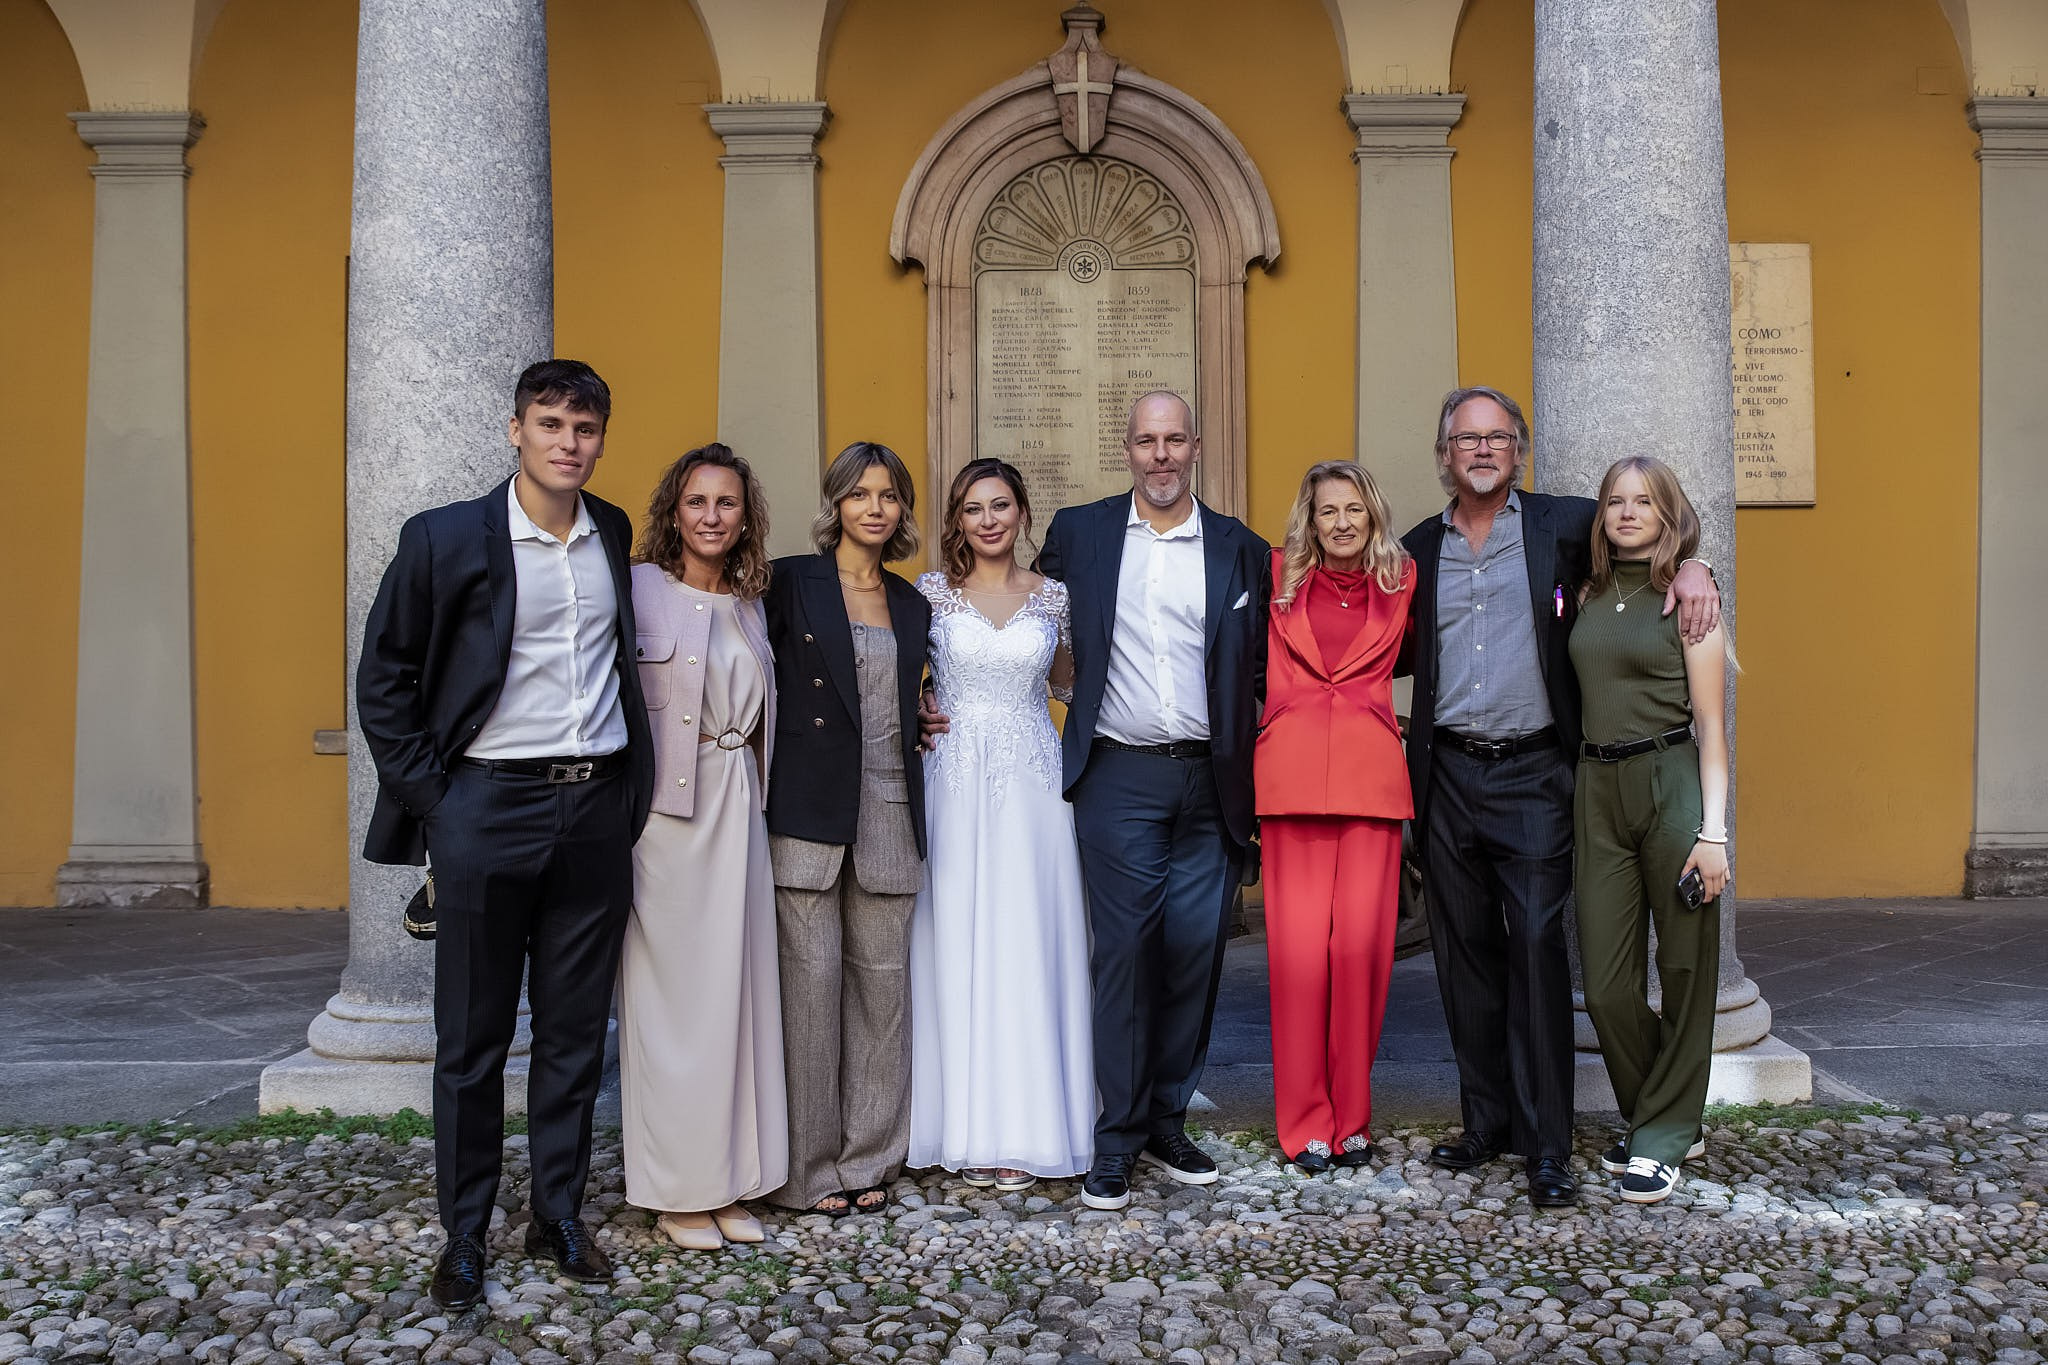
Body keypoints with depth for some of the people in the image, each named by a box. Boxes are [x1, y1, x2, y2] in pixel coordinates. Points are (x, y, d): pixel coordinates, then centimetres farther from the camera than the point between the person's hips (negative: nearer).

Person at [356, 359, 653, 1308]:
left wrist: (634, 782, 11)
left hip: (597, 811, 4)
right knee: (473, 1036, 6)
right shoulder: (445, 538, -4)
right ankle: (464, 1237, 19)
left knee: (576, 1031, 11)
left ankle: (559, 1218, 25)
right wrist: (427, 792, -5)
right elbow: (382, 678, 0)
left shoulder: (614, 535, 8)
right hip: (488, 808, -3)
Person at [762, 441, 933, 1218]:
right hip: (809, 808, -5)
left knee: (883, 981, 7)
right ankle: (809, 1169, 8)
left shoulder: (913, 606, 16)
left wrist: (925, 722, 9)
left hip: (888, 811, 5)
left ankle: (869, 1156, 19)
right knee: (812, 980, -3)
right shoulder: (791, 582, 1)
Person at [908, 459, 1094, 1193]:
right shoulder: (932, 593, 5)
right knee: (956, 946, 0)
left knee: (1027, 944, 0)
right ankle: (967, 1128, 8)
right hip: (954, 780, -1)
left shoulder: (1052, 597, 8)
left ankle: (1024, 1127, 8)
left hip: (1032, 782, 1)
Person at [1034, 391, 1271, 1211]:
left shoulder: (1242, 551, 8)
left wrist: (1262, 766, 3)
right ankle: (1117, 1141, 4)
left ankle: (1168, 1124, 18)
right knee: (1124, 951, -4)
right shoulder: (1078, 534, 7)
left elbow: (1263, 667, 12)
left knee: (1196, 951, 4)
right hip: (1119, 777, -1)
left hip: (1210, 781, 2)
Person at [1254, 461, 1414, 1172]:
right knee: (1298, 944, -4)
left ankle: (1352, 1117, 10)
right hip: (1291, 771, 0)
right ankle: (1305, 1120, 7)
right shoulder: (1280, 578, 11)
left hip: (1372, 773, 1)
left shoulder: (1402, 580, 13)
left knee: (1362, 942, -4)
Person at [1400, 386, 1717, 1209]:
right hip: (1447, 775, 3)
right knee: (1464, 952, 8)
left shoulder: (1561, 525, 3)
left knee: (1536, 946, -9)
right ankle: (1487, 1122, 20)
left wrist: (1689, 566, -5)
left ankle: (1546, 1144, -2)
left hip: (1532, 774, -3)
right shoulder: (1419, 548, 12)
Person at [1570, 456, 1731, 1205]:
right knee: (1607, 984, 3)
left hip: (1672, 784, -4)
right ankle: (1663, 1121, 23)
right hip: (1597, 790, 4)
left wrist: (1713, 829, -10)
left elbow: (1710, 724, -4)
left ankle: (1662, 1138, 14)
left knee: (1685, 969, 2)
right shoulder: (1587, 597, 12)